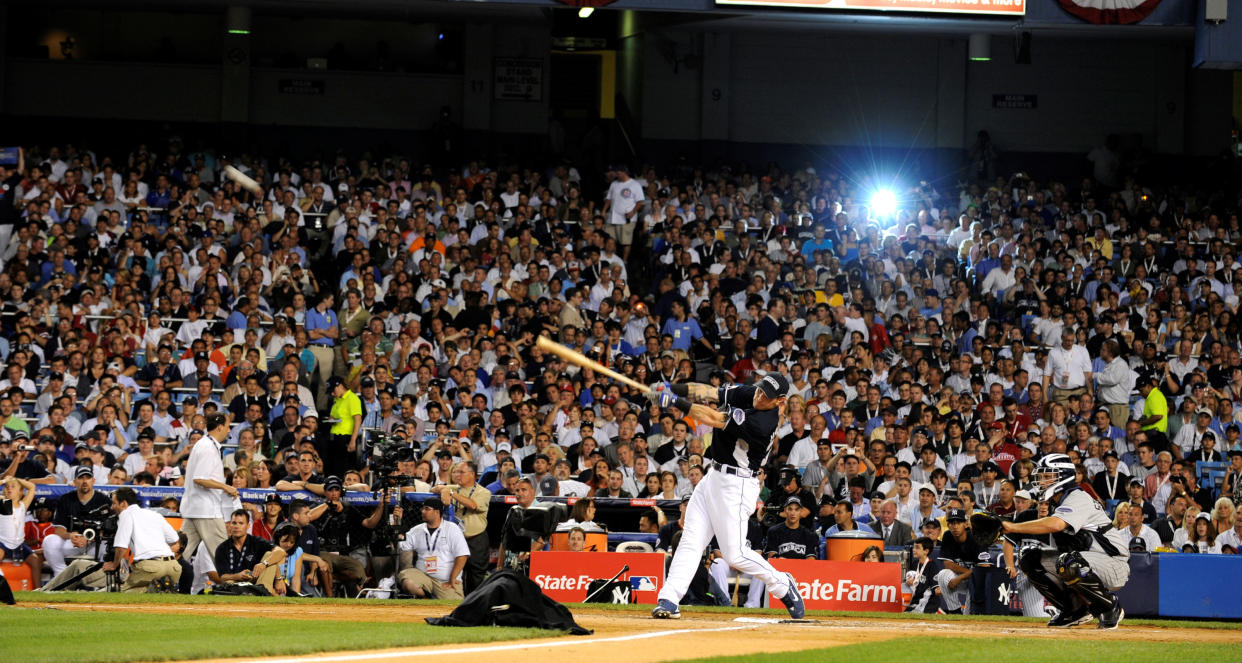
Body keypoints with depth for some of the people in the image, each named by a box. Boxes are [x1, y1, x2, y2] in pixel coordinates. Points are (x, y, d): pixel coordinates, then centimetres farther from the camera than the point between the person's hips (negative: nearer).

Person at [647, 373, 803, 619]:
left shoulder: (761, 423, -25)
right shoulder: (746, 394, 0)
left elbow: (714, 419, -27)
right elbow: (708, 393, -5)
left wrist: (676, 402, -27)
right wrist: (671, 388, -20)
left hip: (736, 486, -8)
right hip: (714, 477, 8)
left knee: (734, 554, -4)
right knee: (690, 541, 0)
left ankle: (782, 585, 17)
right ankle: (668, 600, -5)